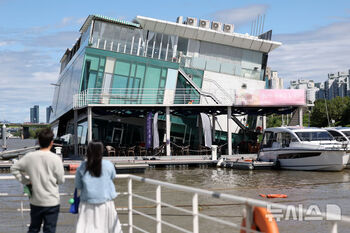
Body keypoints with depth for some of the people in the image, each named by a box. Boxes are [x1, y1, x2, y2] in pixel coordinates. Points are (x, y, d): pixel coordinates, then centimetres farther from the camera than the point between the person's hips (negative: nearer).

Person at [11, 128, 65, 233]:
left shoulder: (29, 157, -5)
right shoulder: (56, 159, -15)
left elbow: (14, 168, 6)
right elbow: (61, 180, -7)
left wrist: (26, 181, 8)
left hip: (35, 201, 4)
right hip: (52, 201, -3)